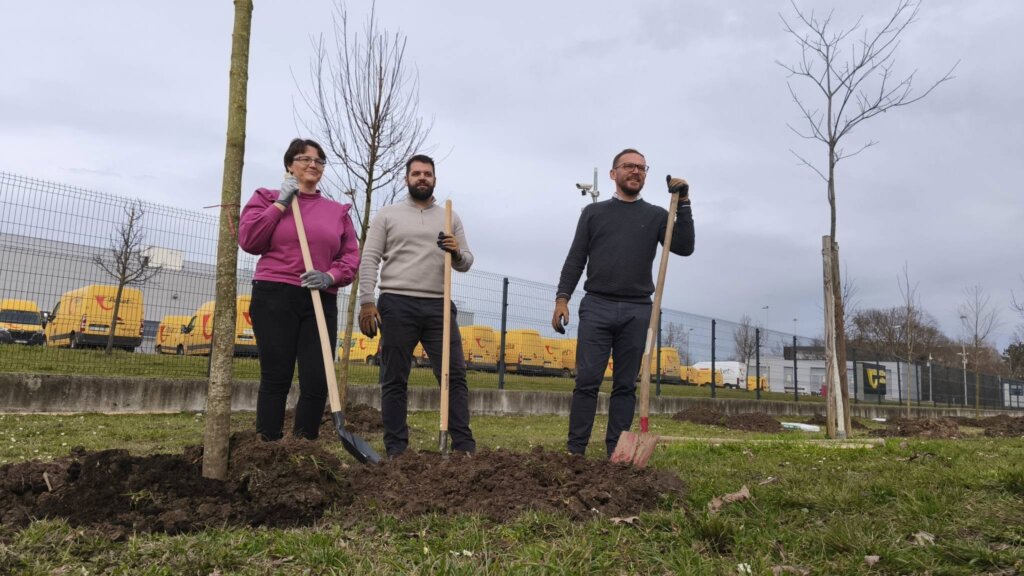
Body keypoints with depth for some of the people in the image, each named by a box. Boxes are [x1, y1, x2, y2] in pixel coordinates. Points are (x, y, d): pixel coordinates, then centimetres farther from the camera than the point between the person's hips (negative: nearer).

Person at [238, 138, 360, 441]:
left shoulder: (338, 211, 18)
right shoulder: (268, 198, 12)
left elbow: (351, 257, 11)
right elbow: (249, 240, -2)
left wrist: (330, 276, -8)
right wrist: (280, 204, -3)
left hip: (321, 302, 2)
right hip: (274, 297, -2)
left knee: (317, 381, -4)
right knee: (276, 378, -2)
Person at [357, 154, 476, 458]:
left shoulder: (450, 218, 16)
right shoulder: (388, 215, 9)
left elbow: (466, 263, 14)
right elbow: (369, 260, 2)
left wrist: (458, 253, -10)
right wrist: (366, 302, -8)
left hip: (439, 306, 2)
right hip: (397, 305, -2)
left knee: (454, 375, -3)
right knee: (394, 381, 3)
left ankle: (464, 446, 2)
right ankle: (396, 449, 10)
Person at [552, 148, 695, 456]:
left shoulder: (656, 215, 14)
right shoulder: (593, 212, 13)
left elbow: (684, 247, 1)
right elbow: (575, 260, 8)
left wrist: (683, 205, -5)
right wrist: (562, 297, -4)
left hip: (637, 312, 1)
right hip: (596, 307, -1)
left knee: (626, 385, 3)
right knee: (587, 381, -6)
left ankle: (616, 453, 9)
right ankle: (575, 451, -1)